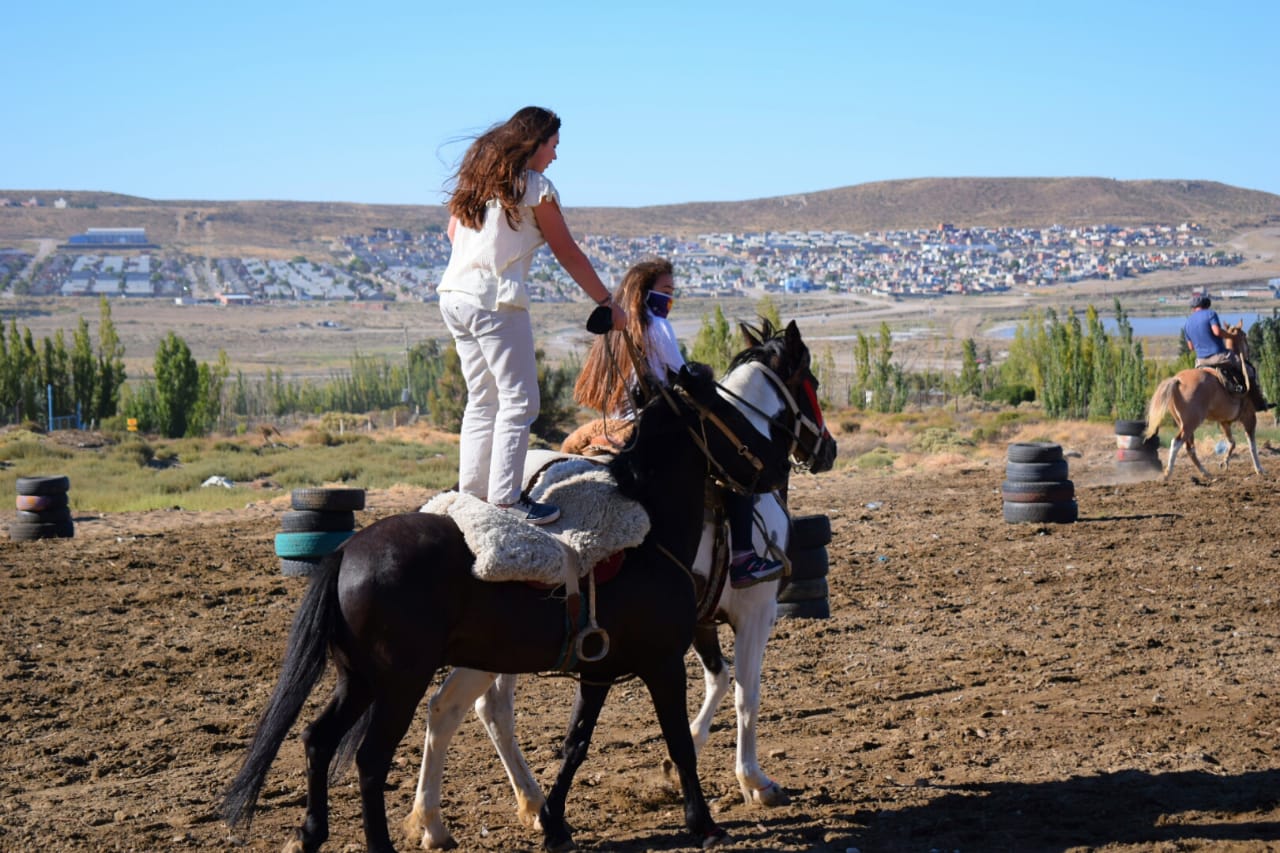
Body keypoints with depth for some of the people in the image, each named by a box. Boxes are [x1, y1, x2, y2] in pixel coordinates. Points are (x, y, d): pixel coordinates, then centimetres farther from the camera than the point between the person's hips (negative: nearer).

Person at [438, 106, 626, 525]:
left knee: (482, 397, 15)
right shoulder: (535, 186, -4)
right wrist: (608, 303, 8)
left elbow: (453, 232, 26)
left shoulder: (474, 176, 16)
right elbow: (568, 254, 1)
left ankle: (471, 490, 13)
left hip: (453, 296, 8)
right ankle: (504, 498, -8)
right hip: (496, 301, -8)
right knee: (518, 400, -4)